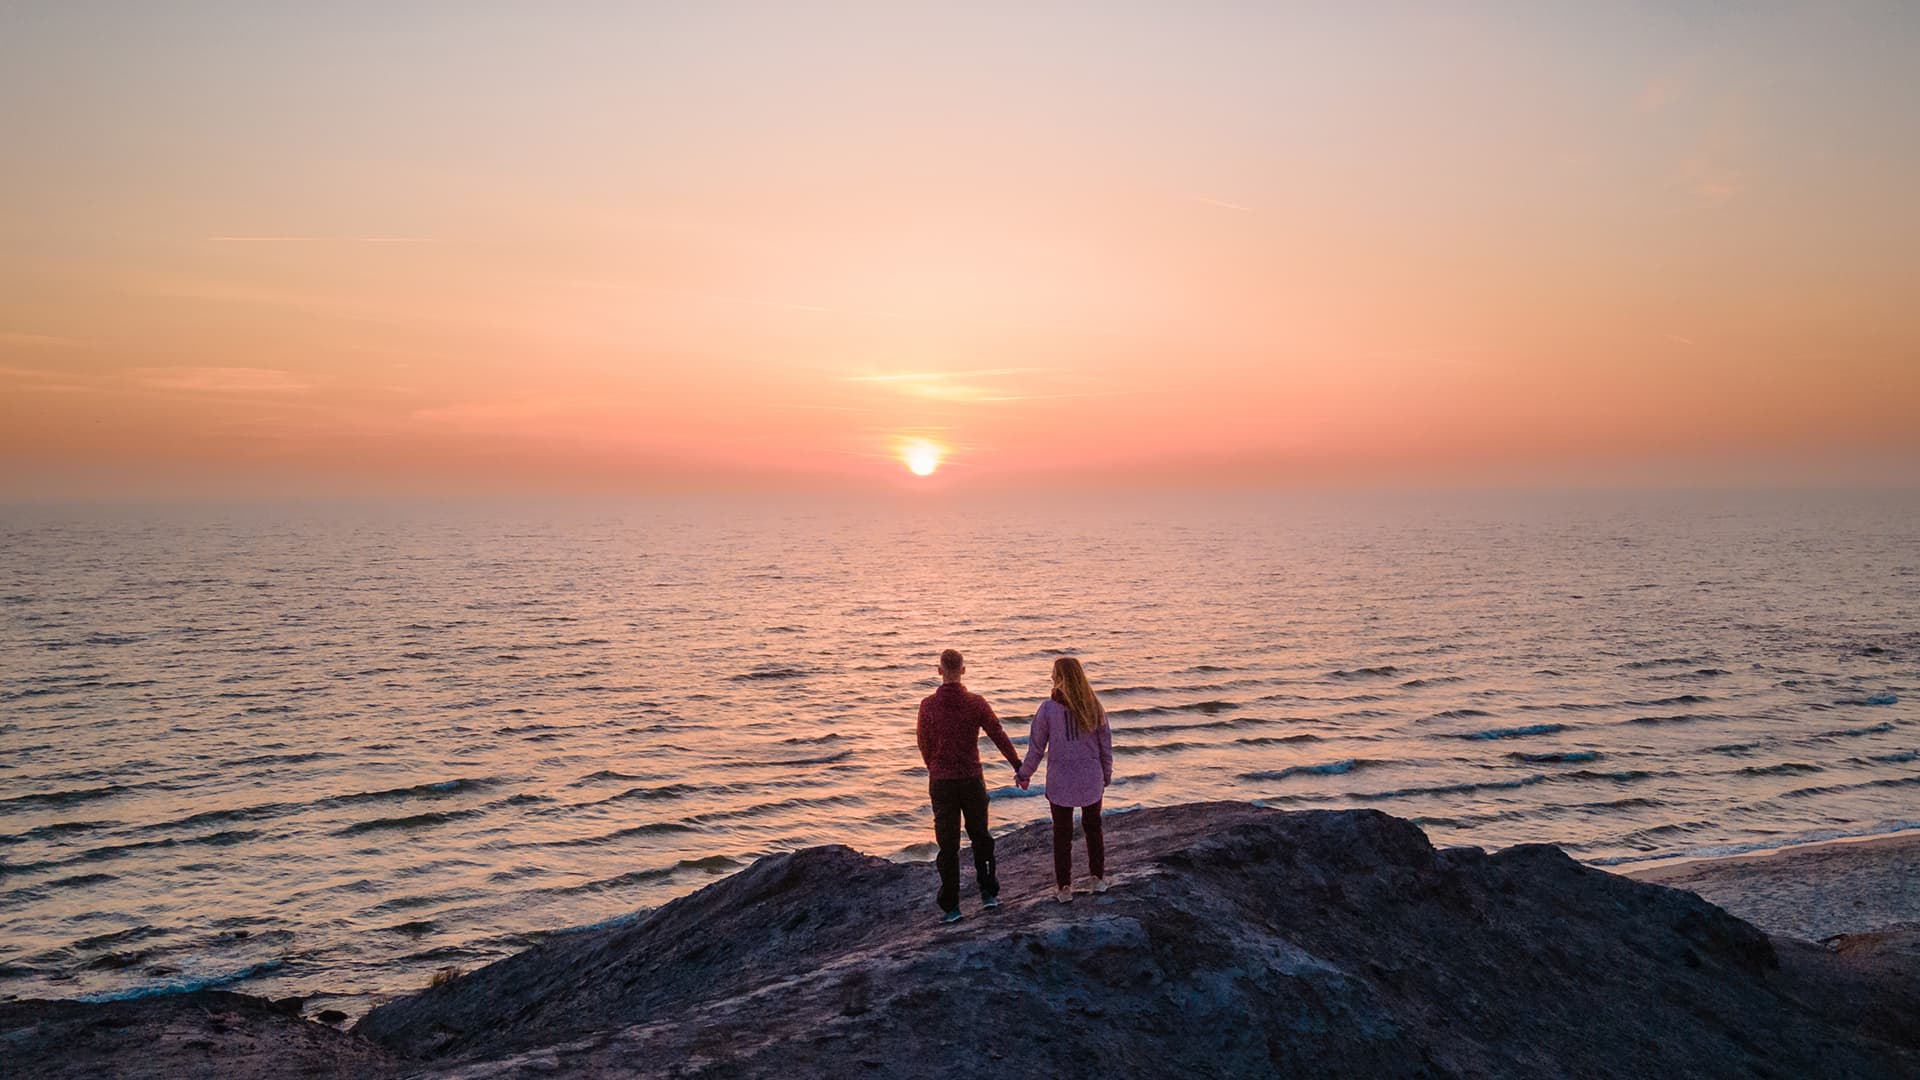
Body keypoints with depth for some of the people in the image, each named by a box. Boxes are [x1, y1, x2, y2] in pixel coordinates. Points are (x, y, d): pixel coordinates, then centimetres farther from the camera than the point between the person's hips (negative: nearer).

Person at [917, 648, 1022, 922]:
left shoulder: (928, 705, -9)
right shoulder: (976, 703, -8)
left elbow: (924, 744, 3)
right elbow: (1000, 737, -5)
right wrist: (1019, 767, 6)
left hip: (941, 783, -1)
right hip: (972, 780, 1)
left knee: (948, 844, 5)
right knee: (980, 836, 20)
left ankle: (950, 907, 7)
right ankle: (989, 892, 23)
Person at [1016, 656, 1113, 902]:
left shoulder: (1048, 708, -14)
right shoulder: (1094, 707, -5)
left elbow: (1036, 747, -7)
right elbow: (1106, 745, 2)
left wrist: (1024, 774, 8)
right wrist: (1107, 775, 17)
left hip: (1060, 781, -2)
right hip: (1091, 780, 2)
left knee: (1062, 833, 10)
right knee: (1093, 828, 20)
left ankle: (1064, 887, 14)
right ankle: (1099, 879, 27)